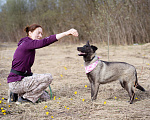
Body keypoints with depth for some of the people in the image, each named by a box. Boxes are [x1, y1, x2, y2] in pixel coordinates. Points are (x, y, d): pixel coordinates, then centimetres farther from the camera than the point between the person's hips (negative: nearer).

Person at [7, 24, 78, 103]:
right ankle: (25, 98, -8)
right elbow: (45, 41, -29)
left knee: (46, 98, 15)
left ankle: (18, 94, 13)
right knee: (48, 77, -18)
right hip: (16, 82, -10)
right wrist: (66, 33, -34)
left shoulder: (29, 45, 16)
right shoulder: (27, 43, -14)